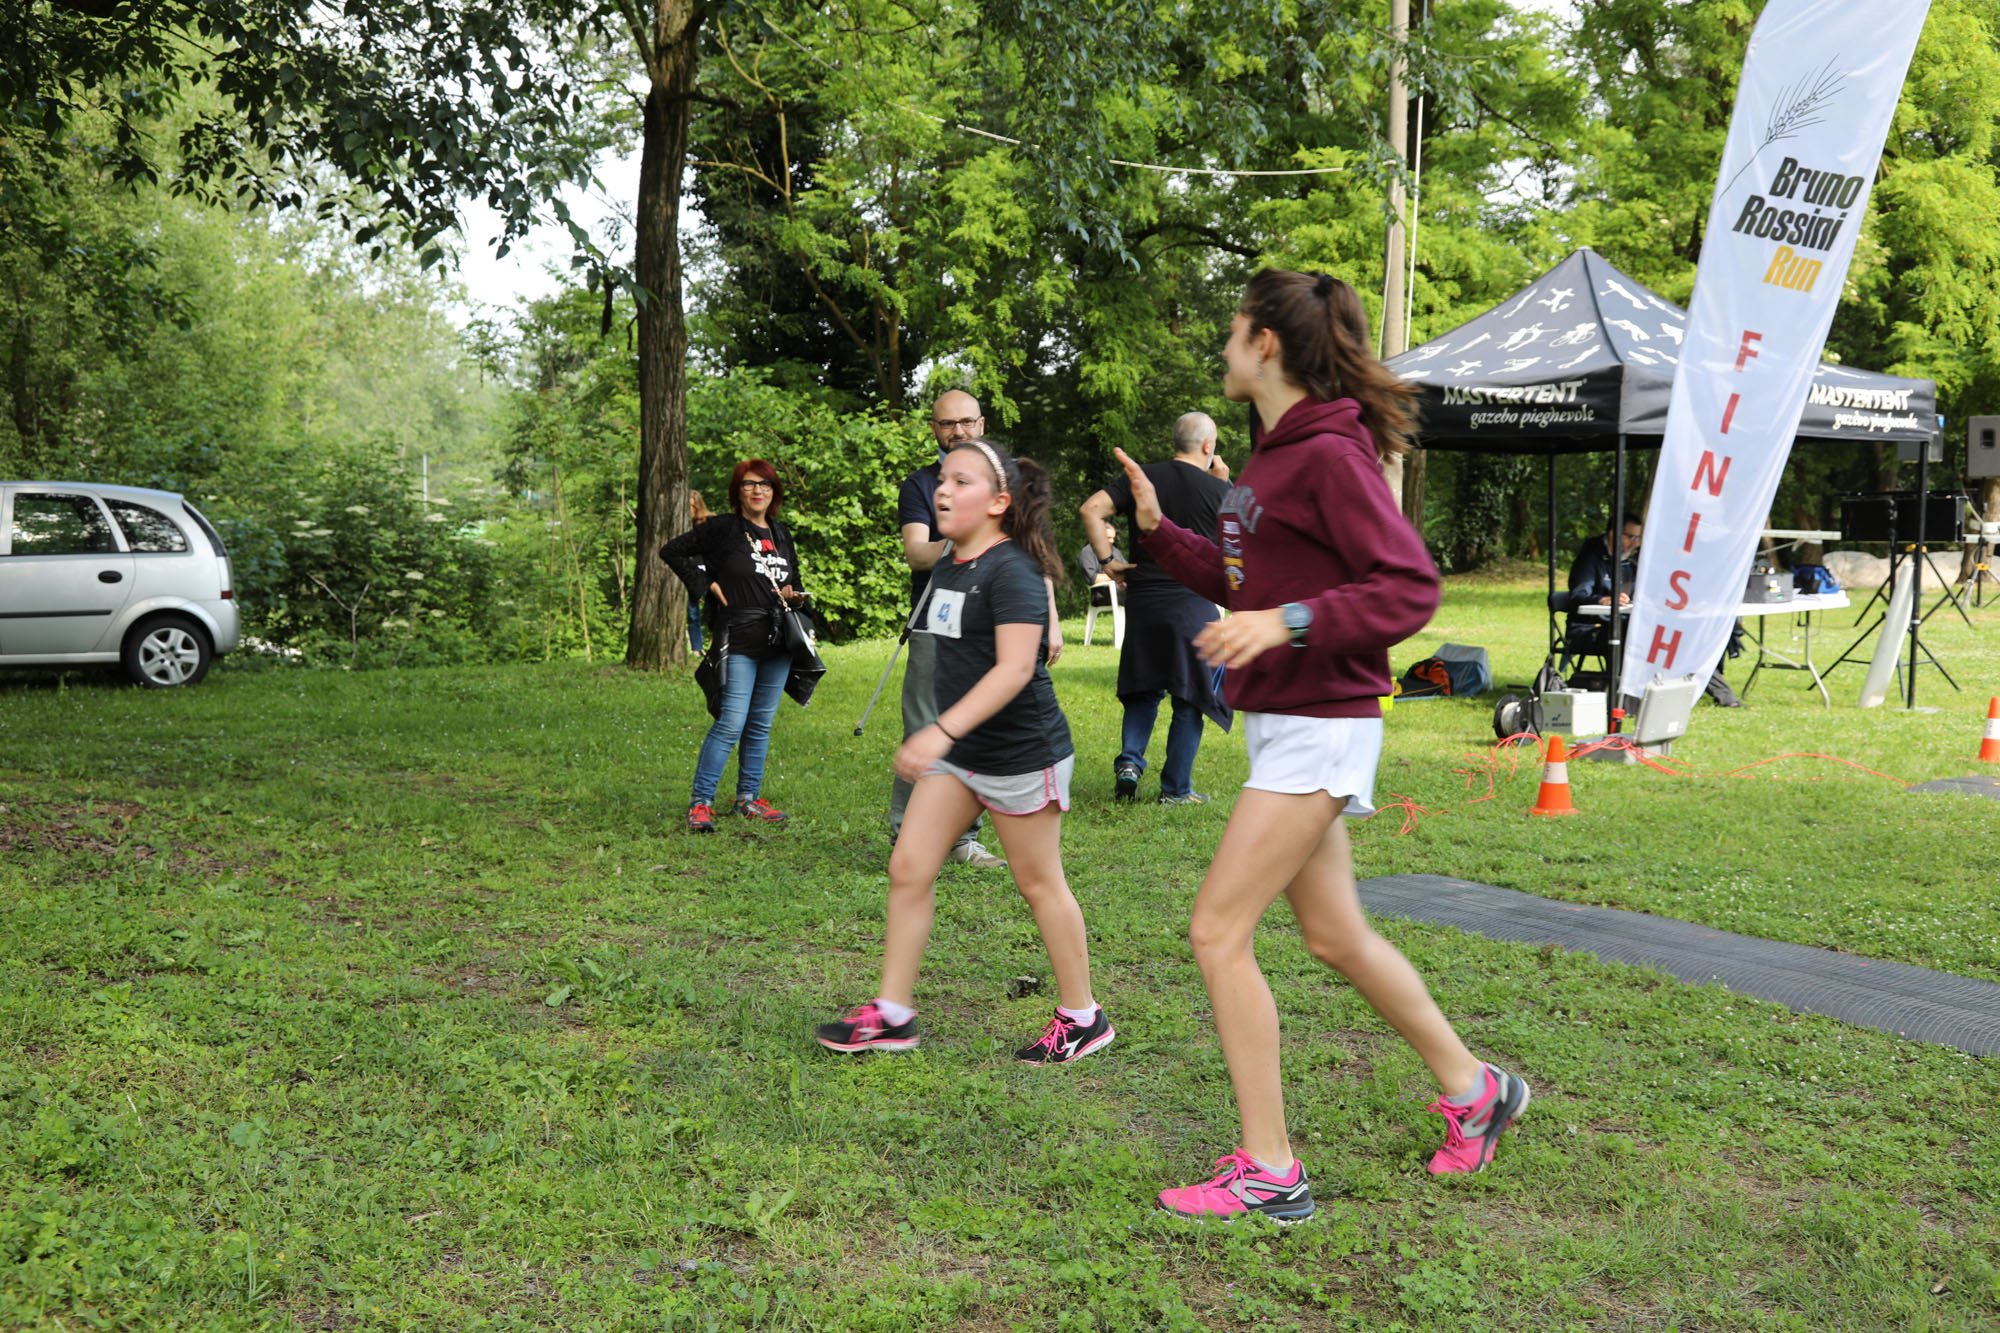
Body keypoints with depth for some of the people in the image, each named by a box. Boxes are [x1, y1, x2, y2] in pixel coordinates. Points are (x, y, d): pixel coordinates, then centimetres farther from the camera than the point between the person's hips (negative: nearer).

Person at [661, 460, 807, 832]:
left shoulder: (781, 535, 15)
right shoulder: (722, 529, -3)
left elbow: (794, 580, 27)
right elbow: (672, 551, 0)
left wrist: (793, 595, 5)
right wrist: (705, 585, -6)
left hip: (778, 644, 6)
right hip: (739, 642, -6)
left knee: (761, 725, 11)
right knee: (731, 724, -12)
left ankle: (748, 798, 21)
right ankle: (700, 803, -7)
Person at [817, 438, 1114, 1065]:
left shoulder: (1011, 570, -19)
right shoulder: (946, 569, 8)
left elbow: (1015, 668, -28)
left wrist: (941, 730, -36)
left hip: (1021, 754, -8)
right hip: (958, 752, 8)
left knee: (1039, 882, 4)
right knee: (908, 869, 4)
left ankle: (1082, 1017, 20)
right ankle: (893, 1012, 12)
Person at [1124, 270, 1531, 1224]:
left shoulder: (1329, 455, -16)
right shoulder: (1271, 455, 13)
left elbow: (1410, 588, -20)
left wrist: (1288, 623, -30)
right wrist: (1157, 529, 12)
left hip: (1321, 726, -10)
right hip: (1280, 723, 10)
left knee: (1218, 932, -8)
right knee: (1335, 938, 17)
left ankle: (1269, 1172, 1)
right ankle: (1471, 1088, 34)